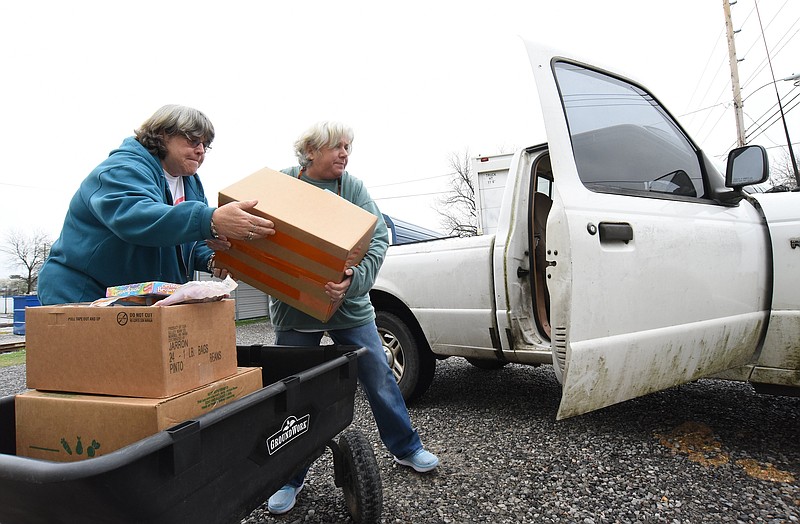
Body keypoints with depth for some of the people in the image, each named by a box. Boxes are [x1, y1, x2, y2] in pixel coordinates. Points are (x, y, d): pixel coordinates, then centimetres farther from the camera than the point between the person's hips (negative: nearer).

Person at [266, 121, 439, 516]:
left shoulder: (353, 187, -3)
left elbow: (378, 239, -14)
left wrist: (354, 279, -30)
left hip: (349, 306, 1)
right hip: (294, 308, 0)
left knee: (380, 380, 9)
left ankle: (405, 449, 32)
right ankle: (291, 478, 28)